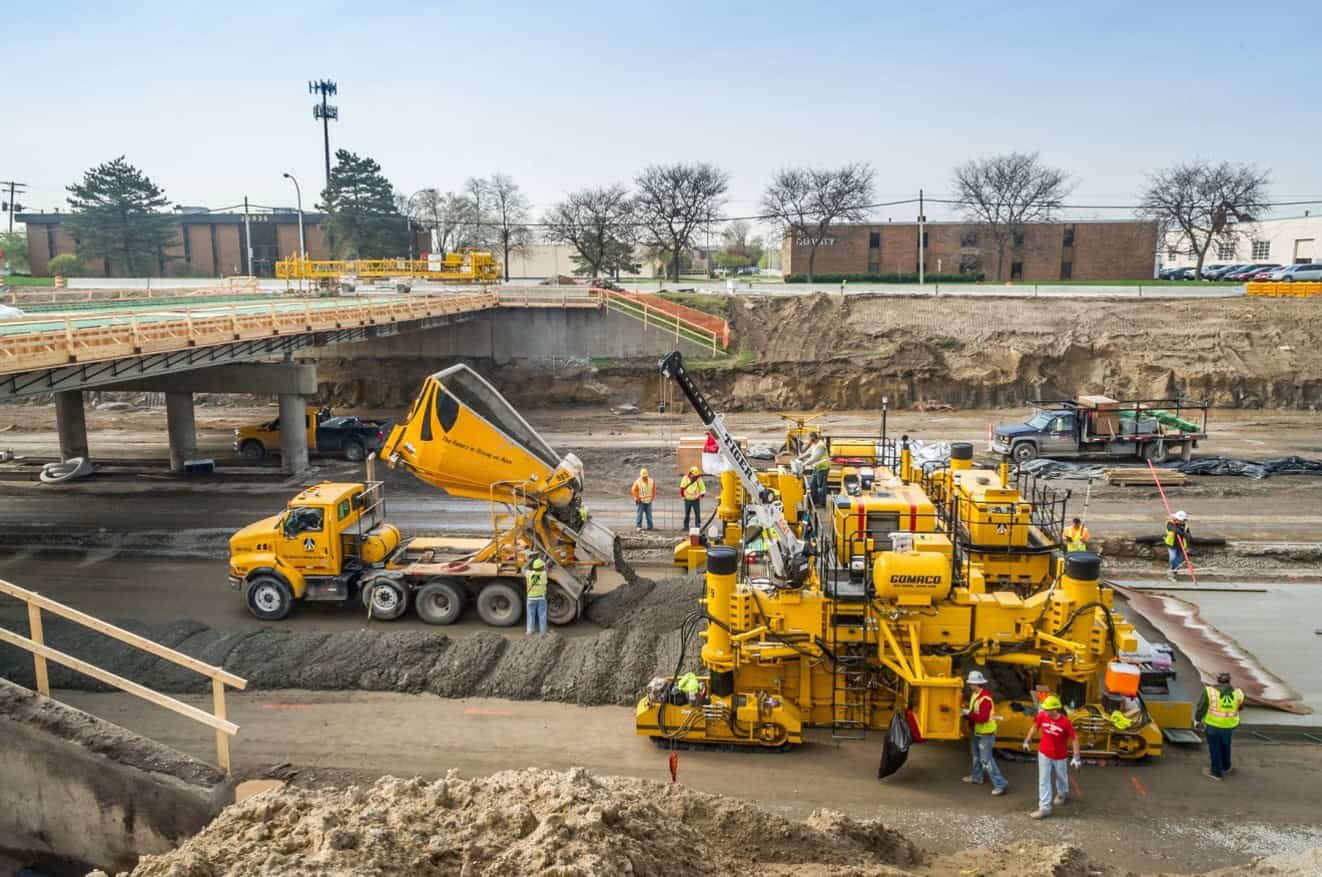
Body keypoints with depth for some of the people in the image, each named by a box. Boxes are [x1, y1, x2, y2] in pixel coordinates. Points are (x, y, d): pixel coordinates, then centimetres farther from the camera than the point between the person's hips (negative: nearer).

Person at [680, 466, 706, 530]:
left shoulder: (699, 479, -4)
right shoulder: (685, 479, -1)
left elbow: (703, 489, 1)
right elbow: (682, 488, 12)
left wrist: (701, 494, -13)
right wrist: (682, 495, 9)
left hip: (696, 500, -1)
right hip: (687, 500, 1)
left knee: (697, 514, -4)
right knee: (686, 514, 4)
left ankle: (698, 526, 2)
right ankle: (686, 526, 11)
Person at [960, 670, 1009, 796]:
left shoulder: (985, 698, -28)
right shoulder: (974, 694, 2)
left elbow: (983, 718, -34)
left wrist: (969, 714, -26)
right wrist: (966, 712, -3)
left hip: (985, 734, -10)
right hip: (976, 732, 10)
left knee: (986, 760, -8)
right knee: (976, 756, 25)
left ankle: (1000, 784, -2)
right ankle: (976, 777, 44)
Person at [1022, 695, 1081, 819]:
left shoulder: (1066, 722, -26)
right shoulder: (1042, 716, -17)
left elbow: (1074, 739, -17)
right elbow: (1035, 727, 2)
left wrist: (1076, 757, -18)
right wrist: (1028, 741, 10)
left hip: (1060, 756, -2)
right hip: (1044, 754, 2)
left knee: (1061, 777, 23)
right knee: (1043, 780, 1)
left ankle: (1063, 794, 54)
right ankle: (1044, 808, 7)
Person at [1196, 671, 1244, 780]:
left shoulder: (1209, 691, -15)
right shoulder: (1238, 693, -5)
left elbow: (1201, 709, -10)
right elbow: (1240, 707, 14)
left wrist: (1197, 719, 7)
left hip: (1213, 725, -3)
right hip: (1229, 726, 4)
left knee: (1215, 749, 12)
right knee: (1225, 747, 25)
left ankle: (1216, 772, 23)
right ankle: (1226, 767, 43)